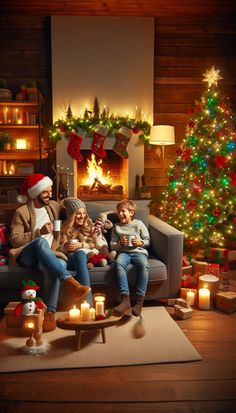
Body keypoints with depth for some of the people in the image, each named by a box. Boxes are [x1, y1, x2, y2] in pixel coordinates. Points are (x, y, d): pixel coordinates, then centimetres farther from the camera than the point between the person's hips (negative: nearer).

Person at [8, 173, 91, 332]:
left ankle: (50, 312, -39)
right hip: (26, 255, -3)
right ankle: (69, 281, -51)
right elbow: (14, 240, -7)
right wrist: (39, 232, -19)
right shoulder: (22, 212, -1)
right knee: (41, 242, -39)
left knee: (55, 267, -36)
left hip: (47, 255, 3)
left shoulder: (54, 206, 14)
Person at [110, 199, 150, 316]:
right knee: (118, 262, -36)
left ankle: (139, 300, -34)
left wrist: (141, 242, -9)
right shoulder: (116, 227, 17)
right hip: (124, 252, 1)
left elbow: (148, 241, 12)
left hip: (139, 251, -1)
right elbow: (112, 245, 15)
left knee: (144, 264, -37)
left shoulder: (139, 224, 11)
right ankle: (125, 298, -39)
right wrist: (120, 243, -5)